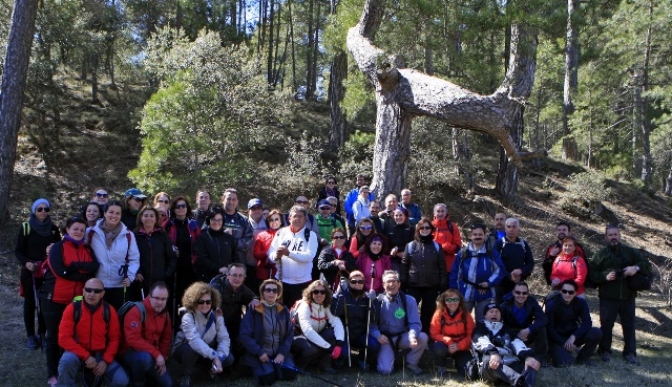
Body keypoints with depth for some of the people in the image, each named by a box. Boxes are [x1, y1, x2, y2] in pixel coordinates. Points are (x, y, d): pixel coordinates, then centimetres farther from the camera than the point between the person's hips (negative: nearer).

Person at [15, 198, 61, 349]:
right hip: (30, 272, -2)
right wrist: (26, 263, -19)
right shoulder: (26, 227, -3)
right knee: (30, 303, 6)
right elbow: (18, 250, -2)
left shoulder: (54, 228, 4)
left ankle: (42, 334, 16)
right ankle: (30, 336, 15)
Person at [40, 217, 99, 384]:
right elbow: (60, 271, -18)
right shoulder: (58, 247, -5)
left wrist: (74, 265, -20)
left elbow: (95, 267, -10)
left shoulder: (87, 249, 9)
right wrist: (84, 274, -14)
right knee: (54, 335, 4)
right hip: (55, 298, -4)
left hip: (77, 299, 4)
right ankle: (52, 373, 13)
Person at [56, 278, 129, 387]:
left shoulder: (109, 311, -7)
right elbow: (64, 338, -16)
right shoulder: (73, 308, -12)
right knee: (68, 359, -37)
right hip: (78, 354, -1)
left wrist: (105, 360, -12)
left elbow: (114, 338, 1)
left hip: (100, 355, 2)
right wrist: (86, 356, -21)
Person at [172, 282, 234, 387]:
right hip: (184, 350, -3)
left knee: (228, 359, -21)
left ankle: (211, 368, 12)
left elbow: (224, 338, -19)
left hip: (206, 352, 3)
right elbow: (194, 340, -41)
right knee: (192, 347, -38)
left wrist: (219, 358, -37)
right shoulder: (188, 316, -25)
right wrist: (214, 356, -48)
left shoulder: (216, 316, -12)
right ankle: (185, 376, -12)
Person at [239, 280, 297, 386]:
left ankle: (274, 366, 10)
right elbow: (245, 335, -10)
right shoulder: (253, 311, -7)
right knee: (267, 377, -28)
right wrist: (259, 353, -17)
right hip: (259, 353, -3)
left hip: (279, 352, 4)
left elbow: (290, 334, 6)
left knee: (290, 373, -20)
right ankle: (258, 367, 6)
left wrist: (282, 353, -8)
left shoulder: (283, 310, 5)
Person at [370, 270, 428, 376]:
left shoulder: (409, 300, -6)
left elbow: (415, 323, -11)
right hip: (385, 339, -2)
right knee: (385, 370, -23)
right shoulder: (377, 301, -7)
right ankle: (390, 356, 15)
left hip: (403, 337, 2)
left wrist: (412, 336, -32)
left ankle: (411, 363, 0)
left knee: (422, 337, -29)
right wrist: (378, 335, -25)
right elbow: (371, 322, -5)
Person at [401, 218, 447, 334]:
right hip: (414, 285, -1)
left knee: (428, 312, 9)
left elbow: (442, 267, 4)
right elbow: (404, 265, 3)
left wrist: (443, 285, -1)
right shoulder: (410, 246, 3)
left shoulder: (437, 246, 5)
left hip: (432, 286, 1)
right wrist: (403, 283, -3)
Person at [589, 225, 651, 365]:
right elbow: (592, 273, 1)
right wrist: (605, 276, -16)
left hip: (628, 296, 2)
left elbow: (647, 265, 8)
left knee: (629, 325, 4)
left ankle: (630, 353, 11)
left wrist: (636, 267, -13)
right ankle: (605, 351, 12)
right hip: (608, 297, -1)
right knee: (606, 324, 1)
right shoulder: (600, 254, 6)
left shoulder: (630, 252, 11)